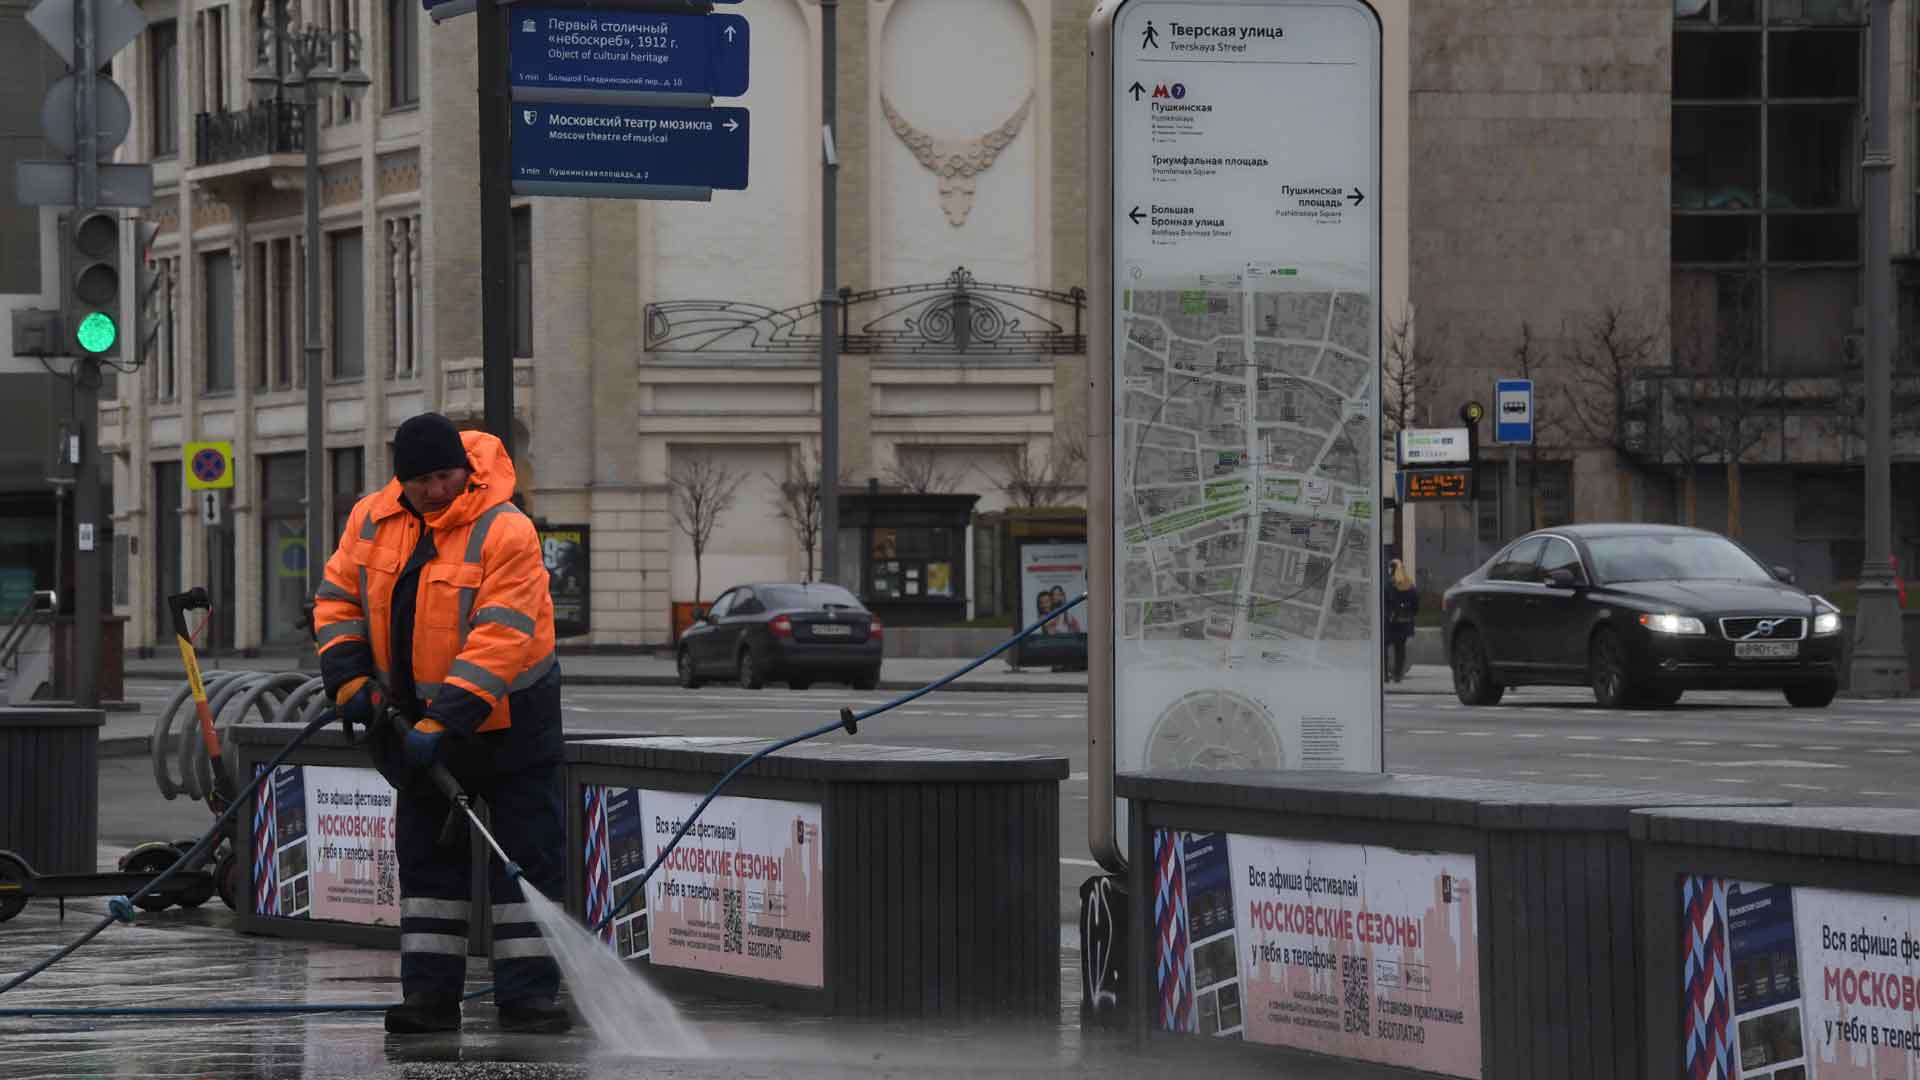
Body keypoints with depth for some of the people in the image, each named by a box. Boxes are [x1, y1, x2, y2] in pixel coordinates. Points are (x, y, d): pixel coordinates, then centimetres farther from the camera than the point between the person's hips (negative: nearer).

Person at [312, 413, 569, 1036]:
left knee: (527, 857, -4)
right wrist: (350, 677, -7)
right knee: (427, 856, 7)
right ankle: (430, 993, 11)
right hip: (417, 720, 5)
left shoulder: (505, 532, -22)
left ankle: (527, 994, 0)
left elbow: (498, 641, -27)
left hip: (506, 722, -5)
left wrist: (443, 723, -31)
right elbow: (338, 598, 9)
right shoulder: (371, 522, -2)